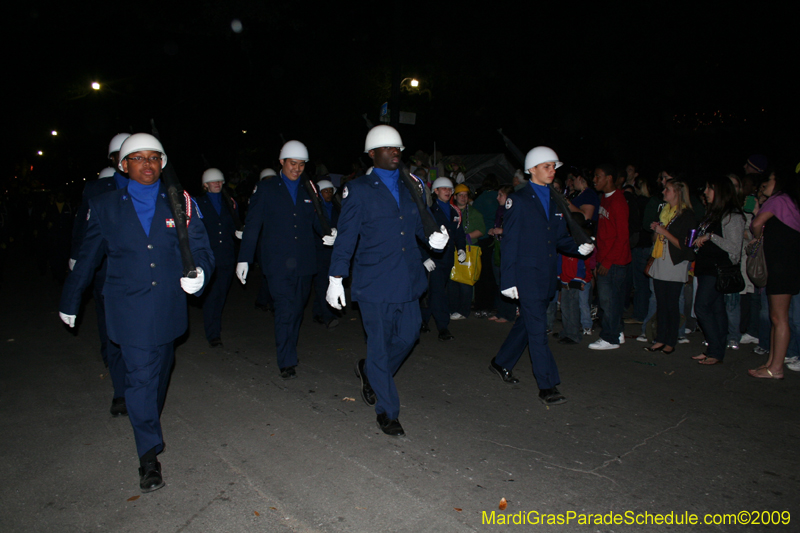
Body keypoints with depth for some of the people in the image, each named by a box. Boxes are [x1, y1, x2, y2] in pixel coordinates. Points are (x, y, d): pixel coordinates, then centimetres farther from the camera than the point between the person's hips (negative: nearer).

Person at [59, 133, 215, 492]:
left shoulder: (181, 204, 2)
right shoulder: (105, 207, 1)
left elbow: (200, 248, 0)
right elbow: (87, 258, 9)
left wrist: (199, 272, -23)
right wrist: (69, 301, 16)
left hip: (169, 310, 2)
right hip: (129, 311, -2)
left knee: (160, 372, 20)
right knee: (140, 376, -6)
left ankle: (149, 421, 47)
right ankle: (149, 456, 5)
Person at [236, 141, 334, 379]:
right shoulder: (265, 188, 3)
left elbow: (317, 220, 16)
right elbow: (252, 224, 2)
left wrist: (329, 234, -7)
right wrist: (244, 259, -2)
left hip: (304, 263, 4)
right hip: (278, 263, -4)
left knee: (297, 310, 13)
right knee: (285, 311, -9)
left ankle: (289, 350, 33)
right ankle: (287, 362, 1)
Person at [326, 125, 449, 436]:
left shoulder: (411, 187, 12)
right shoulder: (358, 190, -3)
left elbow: (420, 223, 22)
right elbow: (346, 236, -3)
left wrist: (434, 238, -1)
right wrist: (336, 278, -3)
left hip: (408, 280, 6)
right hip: (374, 282, -5)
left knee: (407, 336, 12)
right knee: (380, 346, 2)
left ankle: (368, 371, 42)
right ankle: (387, 412, 20)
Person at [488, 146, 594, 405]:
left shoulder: (555, 200, 13)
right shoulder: (518, 200, -6)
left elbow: (560, 238, 17)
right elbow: (509, 243, -8)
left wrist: (578, 247, -5)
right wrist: (508, 280, -12)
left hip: (547, 277, 7)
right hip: (526, 276, -7)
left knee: (527, 323, 16)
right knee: (537, 330, -6)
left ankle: (501, 363, 34)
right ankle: (547, 386, 1)